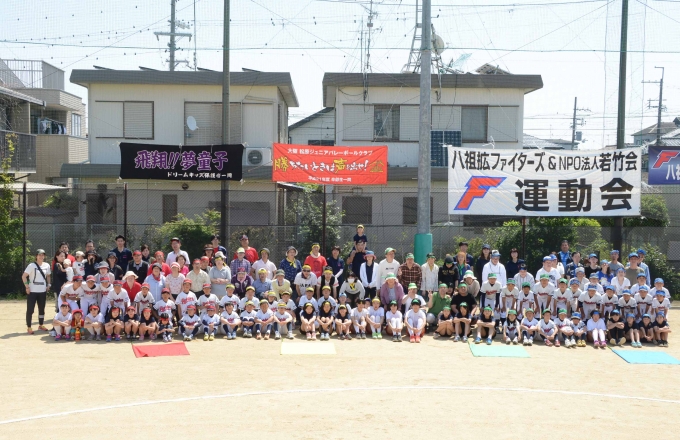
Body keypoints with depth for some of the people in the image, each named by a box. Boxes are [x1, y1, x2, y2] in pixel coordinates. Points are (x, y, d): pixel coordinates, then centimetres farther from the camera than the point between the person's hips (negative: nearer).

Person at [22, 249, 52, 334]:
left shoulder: (47, 265, 4)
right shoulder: (32, 265, -10)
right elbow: (24, 276, -10)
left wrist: (48, 285, 7)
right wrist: (27, 286, -15)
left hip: (42, 291, 5)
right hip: (32, 291, -5)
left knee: (42, 309, 14)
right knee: (30, 309, -2)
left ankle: (41, 325, 27)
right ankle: (28, 327, 4)